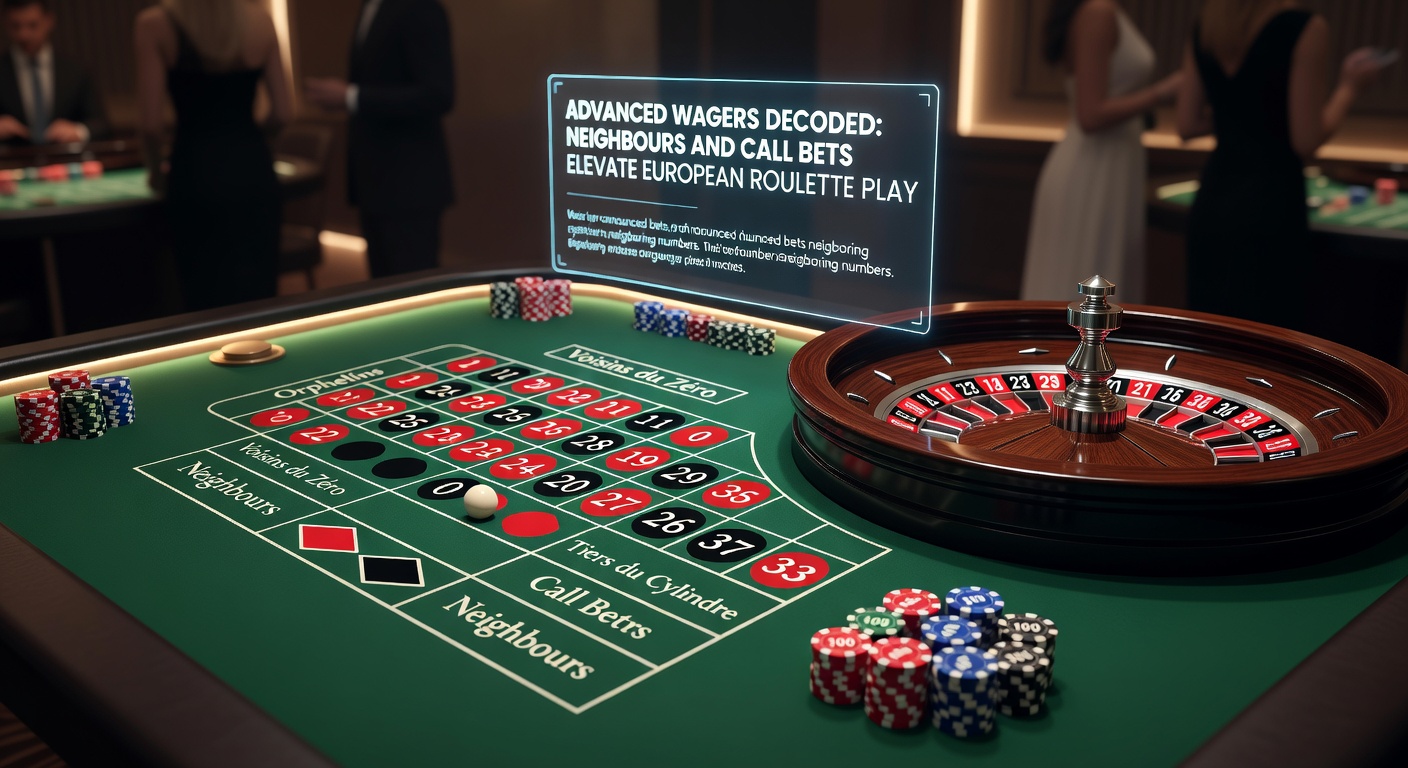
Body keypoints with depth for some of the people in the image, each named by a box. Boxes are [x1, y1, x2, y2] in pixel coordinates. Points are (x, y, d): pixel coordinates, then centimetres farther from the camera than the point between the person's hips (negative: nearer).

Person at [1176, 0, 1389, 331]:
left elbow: (1187, 126, 8)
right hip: (1271, 209, -6)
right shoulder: (1305, 29, -12)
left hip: (1210, 204, 6)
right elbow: (1306, 141, -11)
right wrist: (1349, 85, 3)